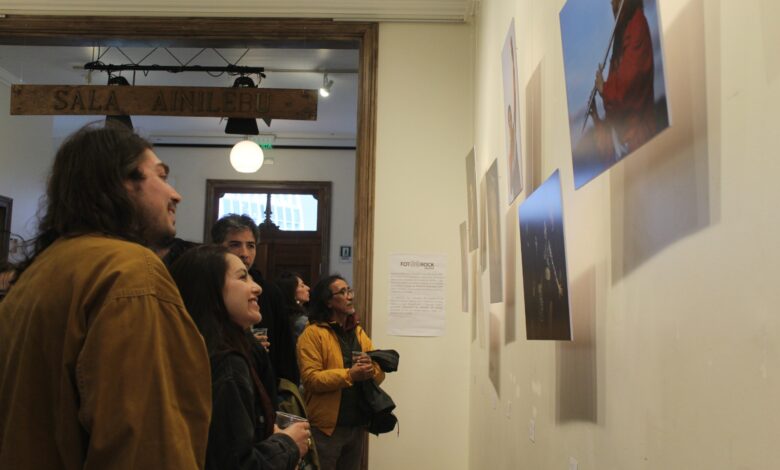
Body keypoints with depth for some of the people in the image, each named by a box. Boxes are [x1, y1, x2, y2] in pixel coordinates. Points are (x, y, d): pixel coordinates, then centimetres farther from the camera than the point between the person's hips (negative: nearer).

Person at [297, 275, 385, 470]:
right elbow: (310, 378, -18)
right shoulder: (313, 333, -9)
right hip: (326, 427, -6)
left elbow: (380, 374, 8)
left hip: (357, 425, 6)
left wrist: (371, 370, -14)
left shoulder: (359, 333, 12)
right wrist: (350, 375, -26)